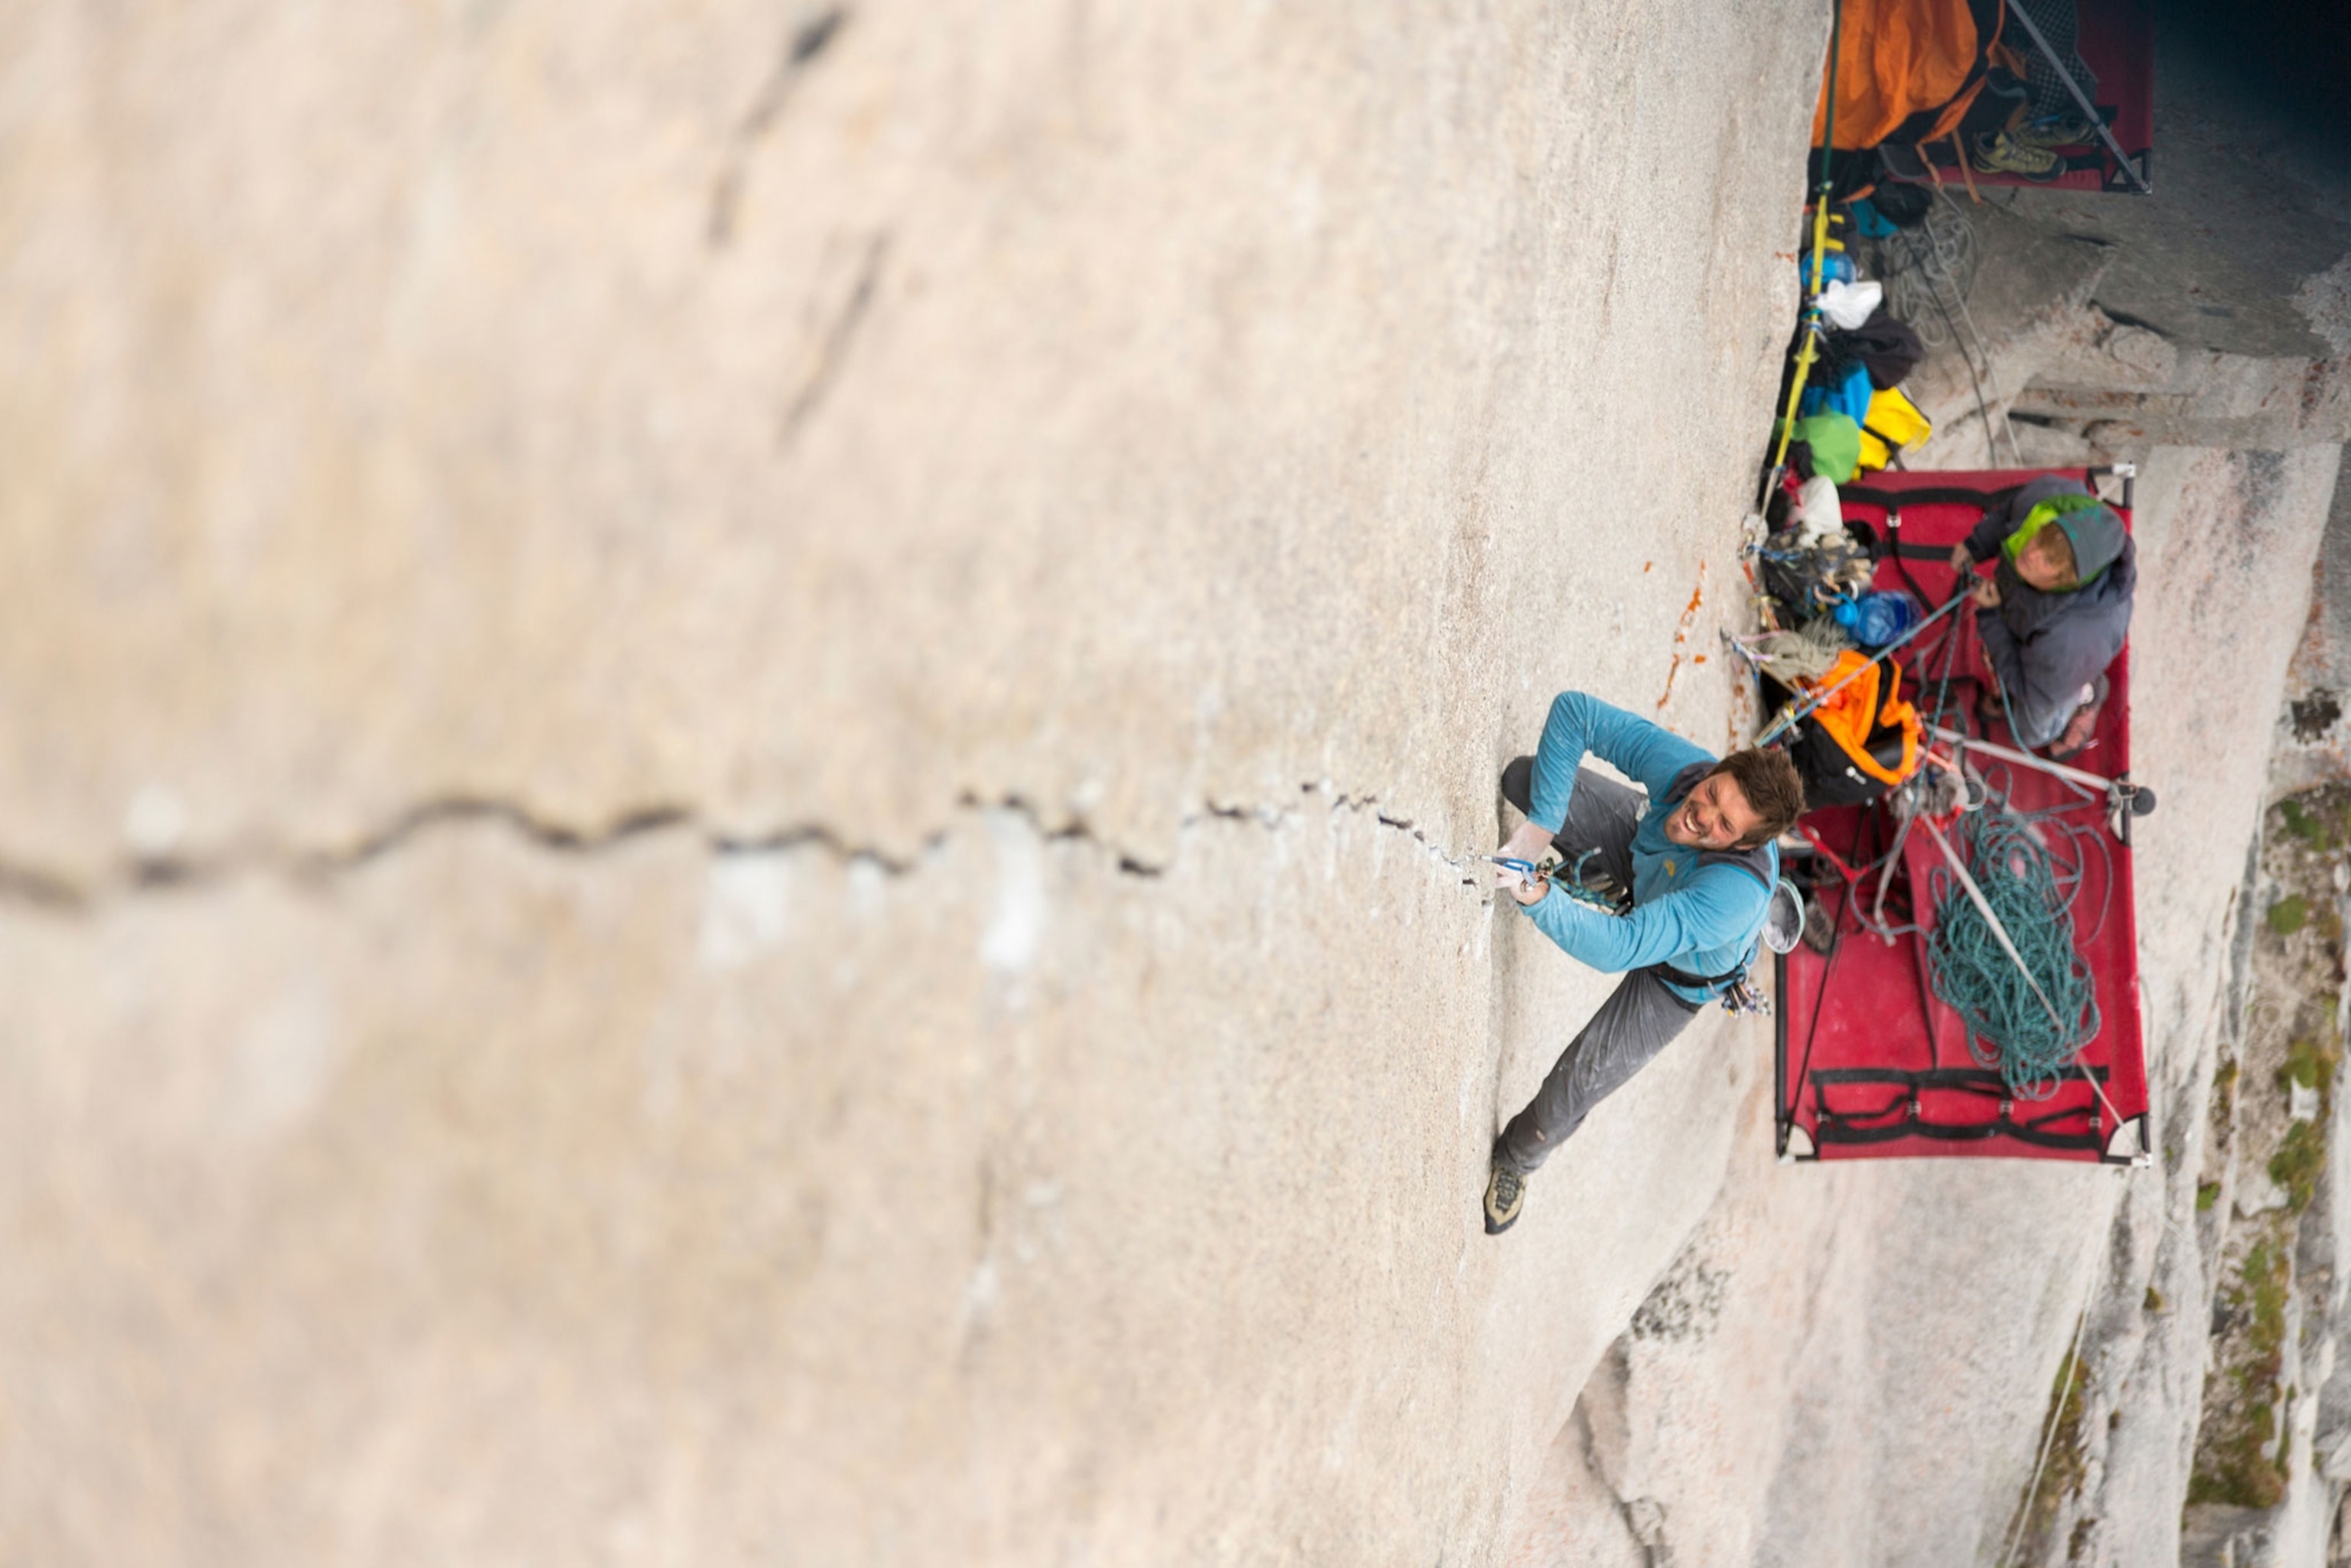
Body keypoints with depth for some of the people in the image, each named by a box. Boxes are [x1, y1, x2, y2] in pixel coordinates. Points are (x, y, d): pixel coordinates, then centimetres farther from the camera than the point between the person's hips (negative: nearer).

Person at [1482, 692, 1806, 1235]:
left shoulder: (1737, 895, -50)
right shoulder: (1679, 764, -38)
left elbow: (1621, 946, -53)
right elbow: (1573, 711, -33)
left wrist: (1541, 902, -62)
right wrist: (1542, 823, -38)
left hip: (1677, 976, -4)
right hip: (1642, 849, 4)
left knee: (1575, 1089, -5)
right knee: (1524, 776, -6)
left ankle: (1518, 1159, 34)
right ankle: (1584, 867, 30)